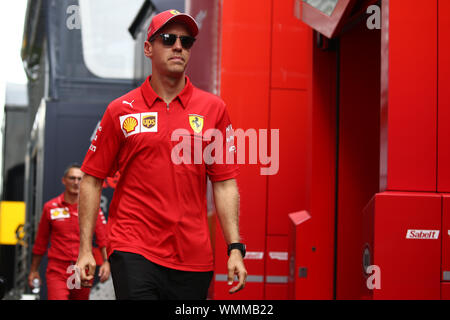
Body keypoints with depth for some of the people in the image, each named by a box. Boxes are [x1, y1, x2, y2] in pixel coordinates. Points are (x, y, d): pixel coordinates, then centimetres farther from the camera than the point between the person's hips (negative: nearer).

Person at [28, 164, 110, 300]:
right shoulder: (50, 207, 5)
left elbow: (103, 238, 0)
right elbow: (40, 242, 12)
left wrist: (106, 262, -15)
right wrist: (34, 270, 15)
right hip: (57, 273, -1)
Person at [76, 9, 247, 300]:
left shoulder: (213, 108, 7)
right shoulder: (120, 111, 4)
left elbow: (225, 183, 6)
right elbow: (92, 180, 7)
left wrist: (235, 249, -1)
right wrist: (85, 249, 1)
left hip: (194, 257, 2)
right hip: (133, 251, -1)